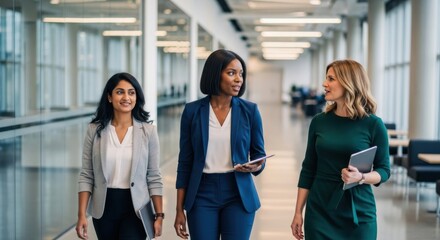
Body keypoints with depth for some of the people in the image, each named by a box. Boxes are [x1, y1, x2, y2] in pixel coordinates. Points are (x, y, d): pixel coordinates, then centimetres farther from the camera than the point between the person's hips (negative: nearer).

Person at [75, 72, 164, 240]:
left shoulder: (148, 131, -3)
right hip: (104, 207, 2)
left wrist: (159, 215, -2)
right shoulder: (95, 130, -1)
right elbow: (86, 176, 0)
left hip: (136, 207, -2)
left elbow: (154, 177, 0)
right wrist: (82, 215, -5)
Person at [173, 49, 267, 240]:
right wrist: (180, 209, 0)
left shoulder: (249, 110, -1)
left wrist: (255, 167, -18)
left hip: (238, 195, 0)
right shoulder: (192, 110, -1)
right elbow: (185, 162, 2)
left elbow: (259, 155, 6)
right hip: (202, 195, 0)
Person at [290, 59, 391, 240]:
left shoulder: (373, 124, -7)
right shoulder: (319, 122, 1)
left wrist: (360, 177, -22)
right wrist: (298, 212, 3)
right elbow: (308, 169, 5)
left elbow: (384, 170, -2)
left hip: (358, 213, -2)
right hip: (319, 211, 2)